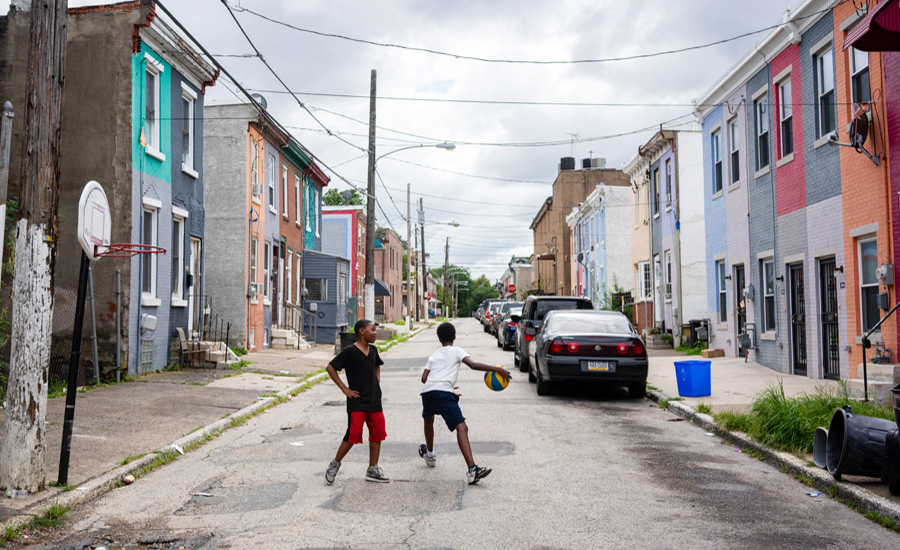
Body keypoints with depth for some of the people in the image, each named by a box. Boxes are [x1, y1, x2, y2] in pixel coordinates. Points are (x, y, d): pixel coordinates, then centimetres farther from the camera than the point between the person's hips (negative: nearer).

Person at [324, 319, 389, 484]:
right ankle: (334, 465, 13)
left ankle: (373, 470, 16)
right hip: (357, 402, -7)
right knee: (353, 435, -8)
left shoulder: (373, 350, 10)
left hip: (374, 401, 7)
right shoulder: (349, 351, -10)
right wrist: (344, 389, -11)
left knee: (377, 434, 6)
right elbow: (330, 367, -10)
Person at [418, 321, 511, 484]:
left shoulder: (434, 355, 28)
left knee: (428, 420, 35)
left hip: (427, 392, 6)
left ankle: (430, 454, 54)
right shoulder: (456, 351, 15)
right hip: (444, 393, -5)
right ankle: (472, 469, -30)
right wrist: (496, 369, -2)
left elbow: (424, 378, 20)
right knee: (461, 428, -14)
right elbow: (473, 364, -4)